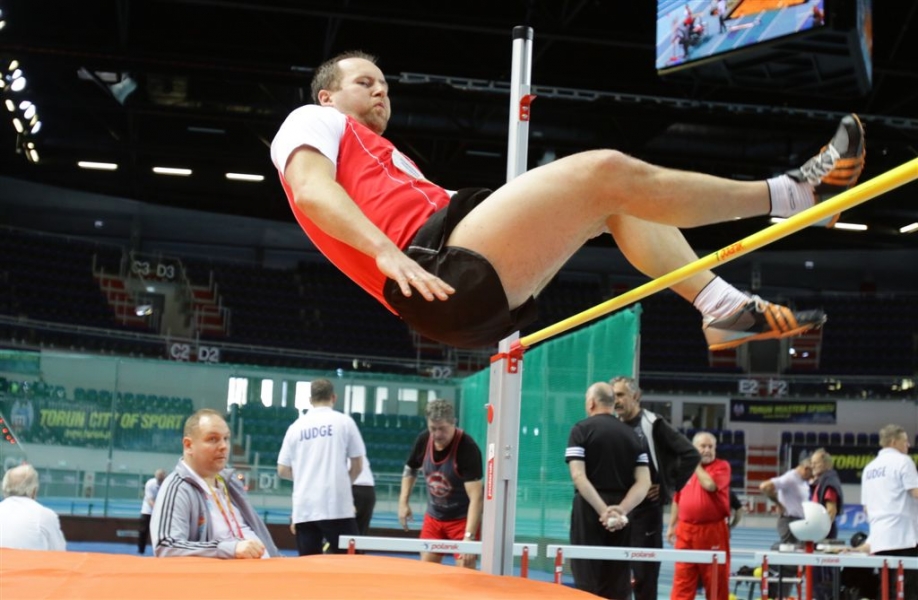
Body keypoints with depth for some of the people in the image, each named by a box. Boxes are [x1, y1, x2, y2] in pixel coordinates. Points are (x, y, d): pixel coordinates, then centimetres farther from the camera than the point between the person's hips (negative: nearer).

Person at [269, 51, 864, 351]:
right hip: (440, 270, -10)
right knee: (605, 171, -12)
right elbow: (311, 189, -10)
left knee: (611, 199, 15)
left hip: (479, 304, 10)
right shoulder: (313, 121, 13)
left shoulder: (386, 160, 37)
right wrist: (388, 252, -27)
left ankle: (725, 308, 0)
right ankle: (790, 191, -2)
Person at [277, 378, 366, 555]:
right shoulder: (344, 421, 2)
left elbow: (282, 470, 12)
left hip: (304, 509, 3)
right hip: (336, 506, -3)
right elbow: (357, 466, 5)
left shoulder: (296, 426, 9)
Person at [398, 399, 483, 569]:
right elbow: (410, 469, 15)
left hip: (463, 518, -6)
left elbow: (476, 496, -31)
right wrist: (403, 501, 5)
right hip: (433, 516, 6)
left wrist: (469, 536, -39)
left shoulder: (468, 448, -26)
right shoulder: (423, 440, -8)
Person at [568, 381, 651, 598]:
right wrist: (622, 509, -10)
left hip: (589, 510, -4)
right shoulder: (631, 434, 11)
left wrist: (602, 510, -19)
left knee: (587, 580, -2)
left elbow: (578, 476, -14)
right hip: (621, 516, 4)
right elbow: (644, 481, 0)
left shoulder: (582, 429, -1)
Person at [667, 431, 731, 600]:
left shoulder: (722, 466, -1)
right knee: (682, 578, 1)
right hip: (686, 530, 3)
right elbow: (677, 499, 16)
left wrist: (696, 464, -6)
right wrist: (672, 525, 13)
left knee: (716, 578, 3)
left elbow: (710, 485, -20)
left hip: (713, 531, -3)